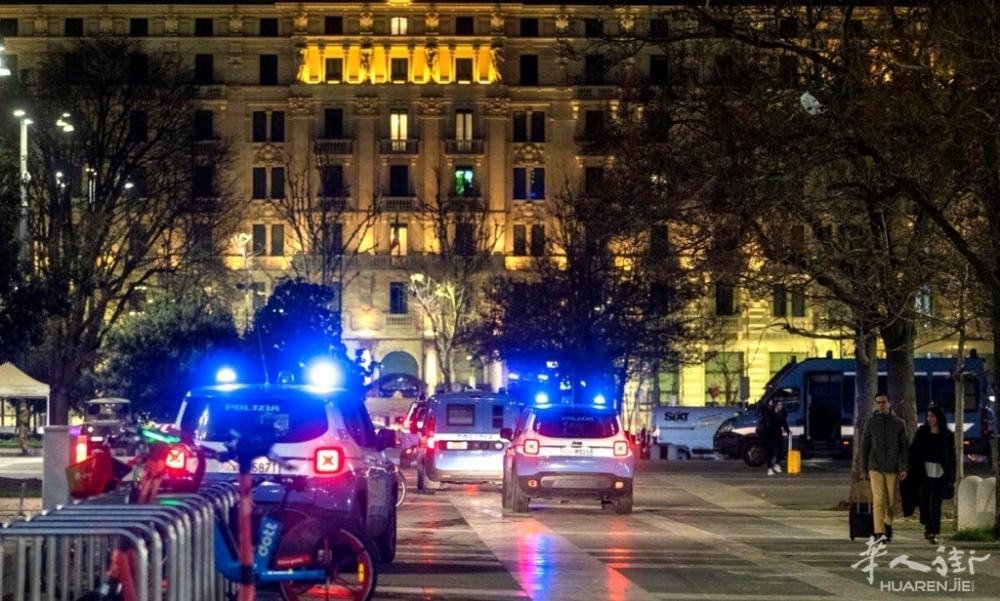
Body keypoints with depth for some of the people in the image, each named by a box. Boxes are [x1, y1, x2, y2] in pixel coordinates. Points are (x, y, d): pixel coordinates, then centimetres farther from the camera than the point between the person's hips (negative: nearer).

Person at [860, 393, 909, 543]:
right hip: (875, 468, -1)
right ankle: (879, 532, -14)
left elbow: (905, 447, 4)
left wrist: (904, 468, -4)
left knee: (891, 501, 4)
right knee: (878, 500, -11)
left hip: (892, 468, 1)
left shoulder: (898, 423, 5)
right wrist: (864, 469, 5)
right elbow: (865, 447, 7)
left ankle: (888, 526, 25)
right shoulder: (871, 422, 5)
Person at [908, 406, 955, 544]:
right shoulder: (922, 432, 5)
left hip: (940, 473, -1)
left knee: (936, 503, -2)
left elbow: (952, 456, 3)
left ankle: (932, 532, 1)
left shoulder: (947, 435, 2)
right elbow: (913, 452, 3)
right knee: (924, 500, -1)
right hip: (924, 471, 1)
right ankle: (927, 524, 25)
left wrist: (951, 477, -2)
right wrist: (913, 470, -6)